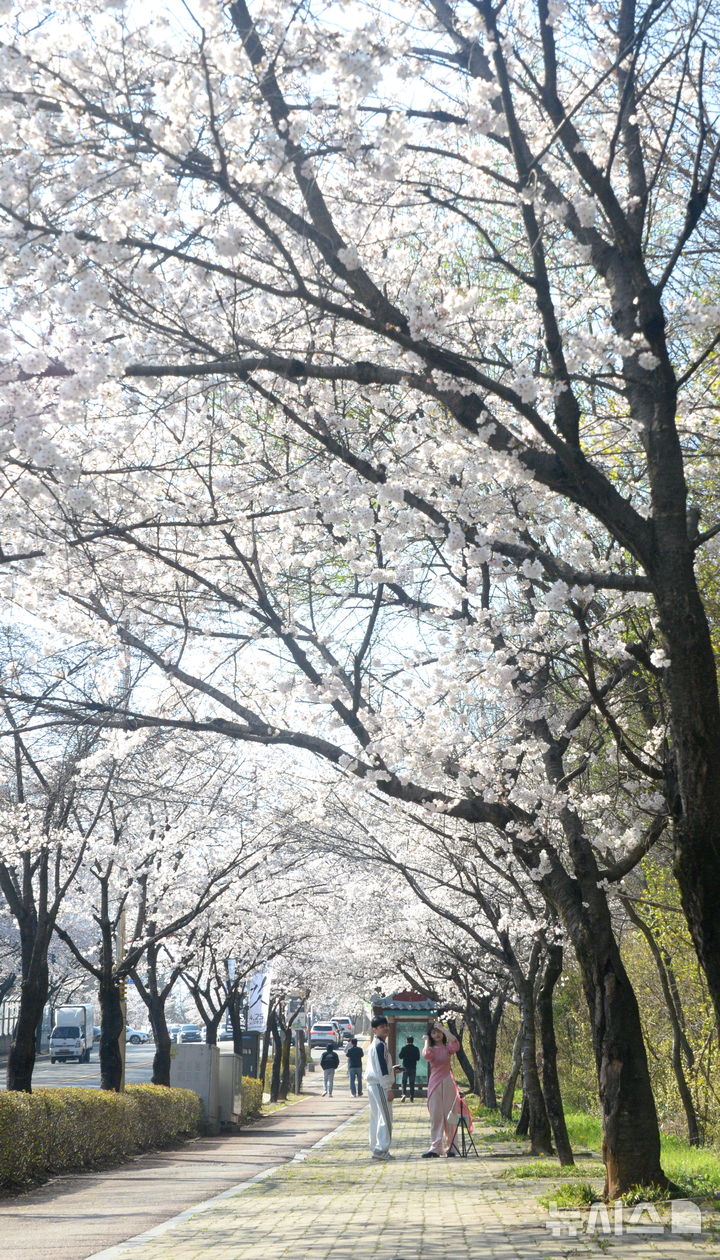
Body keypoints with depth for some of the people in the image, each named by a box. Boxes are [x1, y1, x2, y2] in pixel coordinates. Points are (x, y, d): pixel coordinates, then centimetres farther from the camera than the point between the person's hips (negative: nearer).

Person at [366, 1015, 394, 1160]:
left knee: (376, 1117, 13)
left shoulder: (374, 1044, 16)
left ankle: (376, 1148, 17)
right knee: (386, 1117, -8)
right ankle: (381, 1149, -10)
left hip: (372, 1084, 10)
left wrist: (392, 1070, 25)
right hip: (380, 1085, -10)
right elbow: (382, 1069, -18)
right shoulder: (380, 1045, -14)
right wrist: (389, 1088, -17)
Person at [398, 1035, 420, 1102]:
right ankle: (412, 1097, 6)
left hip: (405, 1067, -2)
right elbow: (418, 1058, 3)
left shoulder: (404, 1048, -7)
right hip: (413, 1067, 2)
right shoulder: (416, 1049, -2)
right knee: (412, 1082, 8)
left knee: (404, 1081, 6)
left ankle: (404, 1094, -14)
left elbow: (400, 1056, -1)